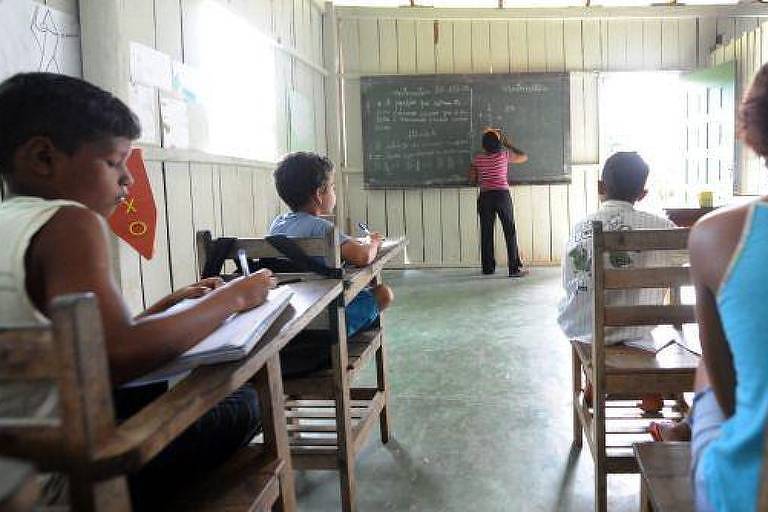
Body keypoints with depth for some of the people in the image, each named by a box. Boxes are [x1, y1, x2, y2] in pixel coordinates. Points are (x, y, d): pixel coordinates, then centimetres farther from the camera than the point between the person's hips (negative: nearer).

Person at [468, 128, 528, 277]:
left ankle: (488, 268, 13)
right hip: (502, 195, -2)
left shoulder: (477, 159, 1)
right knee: (510, 232, 2)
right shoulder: (504, 155, -2)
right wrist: (508, 144, 17)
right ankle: (514, 268, -1)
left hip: (485, 197, 2)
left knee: (486, 233, 8)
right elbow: (524, 157, 12)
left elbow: (472, 180, 6)